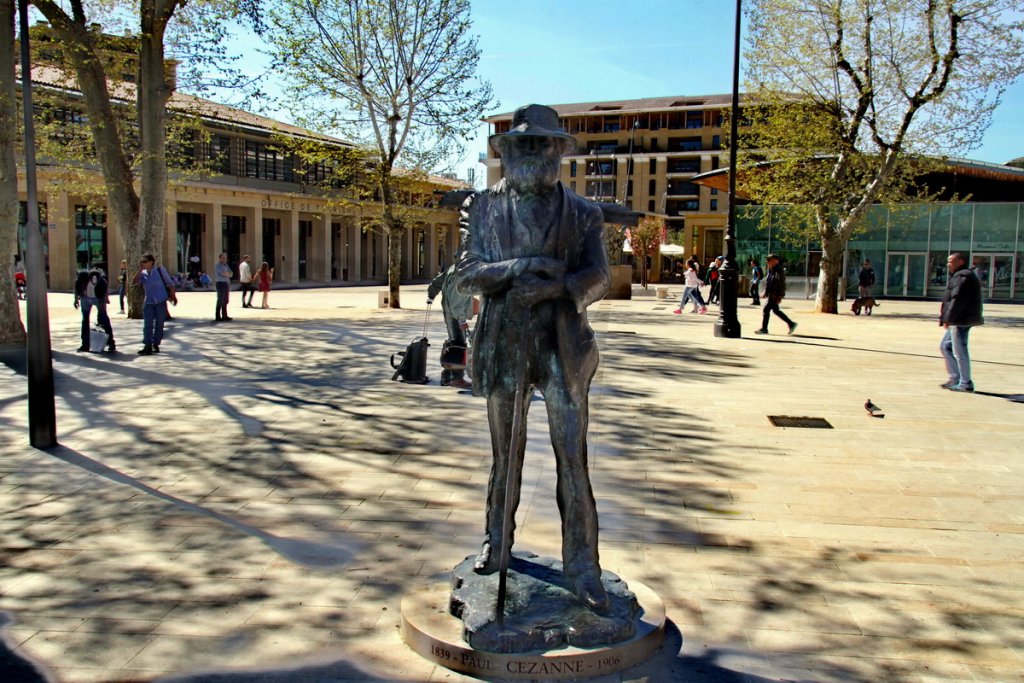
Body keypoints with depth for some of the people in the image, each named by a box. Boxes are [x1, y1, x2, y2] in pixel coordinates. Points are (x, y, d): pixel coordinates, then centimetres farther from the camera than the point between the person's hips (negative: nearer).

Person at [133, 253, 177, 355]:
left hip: (161, 302, -2)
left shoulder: (160, 270, -2)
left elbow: (170, 283, 2)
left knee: (159, 324, 4)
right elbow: (134, 283, -8)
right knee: (147, 325, -5)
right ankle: (147, 346, -5)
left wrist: (173, 296, -2)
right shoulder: (143, 273, 6)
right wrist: (140, 270, -9)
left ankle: (156, 345, 15)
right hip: (148, 302, 2)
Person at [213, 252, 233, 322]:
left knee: (225, 301, 10)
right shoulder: (217, 265, -7)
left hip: (227, 284, 8)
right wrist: (228, 273, 0)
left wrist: (226, 274, -10)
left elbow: (231, 273, 9)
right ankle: (217, 317, -5)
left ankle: (224, 316, 16)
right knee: (220, 301, -8)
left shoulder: (226, 265, 18)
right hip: (221, 284, -8)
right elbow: (223, 273, -19)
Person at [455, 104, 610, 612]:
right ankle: (496, 543, 32)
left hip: (562, 345, -1)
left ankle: (581, 567, 7)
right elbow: (466, 272, -2)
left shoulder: (581, 213, 4)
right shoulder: (483, 208, 7)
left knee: (573, 458, -3)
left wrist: (554, 286, -23)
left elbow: (598, 278, -4)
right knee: (504, 454, 14)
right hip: (503, 345, 1)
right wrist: (519, 268, -18)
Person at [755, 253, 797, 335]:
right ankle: (791, 324, 25)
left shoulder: (779, 271, -17)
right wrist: (766, 293, 18)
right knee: (776, 310, 16)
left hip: (775, 295, -10)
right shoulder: (771, 271, 12)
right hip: (771, 294, 10)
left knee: (766, 310, -8)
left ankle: (764, 329, 1)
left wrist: (780, 297, -20)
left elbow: (782, 285, -19)